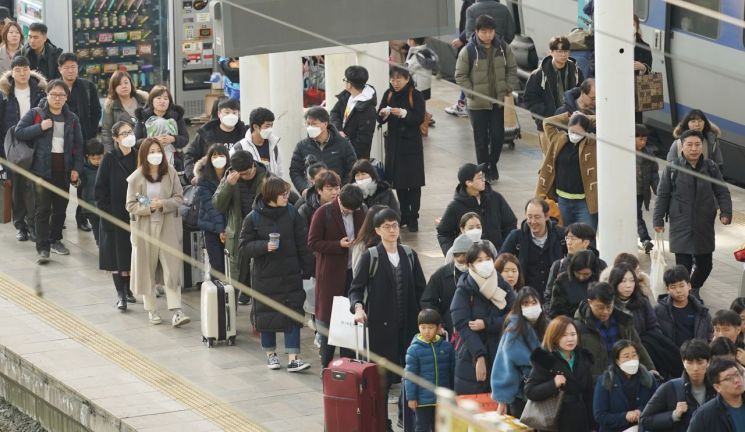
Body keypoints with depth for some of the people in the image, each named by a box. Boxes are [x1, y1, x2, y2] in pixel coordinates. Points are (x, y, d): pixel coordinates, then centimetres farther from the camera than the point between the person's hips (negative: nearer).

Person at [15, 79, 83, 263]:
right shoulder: (35, 114, 1)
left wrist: (77, 168, 0)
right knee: (43, 209, -8)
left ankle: (56, 240, 28)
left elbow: (78, 145, 10)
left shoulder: (72, 119, 10)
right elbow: (19, 132, -7)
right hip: (42, 169, -4)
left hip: (63, 170, 4)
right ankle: (43, 248, -9)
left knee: (60, 207, 11)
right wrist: (40, 127, -18)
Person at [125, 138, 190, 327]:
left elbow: (179, 198, 0)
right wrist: (149, 207, -20)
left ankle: (176, 312, -8)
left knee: (172, 268, -6)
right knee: (147, 268, 6)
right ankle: (151, 310, 19)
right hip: (144, 228, -1)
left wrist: (163, 204, -17)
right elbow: (130, 205, -5)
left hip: (167, 228, 1)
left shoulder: (170, 173, 0)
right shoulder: (136, 178, -5)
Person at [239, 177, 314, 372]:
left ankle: (293, 358, -4)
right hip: (265, 275, -1)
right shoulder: (253, 218, -6)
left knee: (293, 315, -4)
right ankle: (271, 354, 25)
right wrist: (264, 246, -21)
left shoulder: (291, 213, 0)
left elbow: (302, 243, 4)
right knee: (267, 315, 8)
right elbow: (245, 246, -5)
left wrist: (307, 269, 3)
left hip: (290, 275, 1)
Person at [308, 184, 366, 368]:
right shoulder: (324, 213, -11)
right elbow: (313, 243, -11)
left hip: (354, 270, 4)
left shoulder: (360, 212, 2)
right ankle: (326, 365, 10)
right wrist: (339, 245, -21)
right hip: (331, 272, -4)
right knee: (328, 317, 2)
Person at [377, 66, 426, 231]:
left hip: (411, 144, -4)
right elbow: (380, 120, 6)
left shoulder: (415, 95, -8)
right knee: (398, 182, 9)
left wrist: (403, 113, -27)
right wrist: (383, 114, -16)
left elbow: (420, 118, -14)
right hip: (394, 143, 4)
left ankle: (413, 218, 1)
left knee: (413, 182, -3)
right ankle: (404, 215, 19)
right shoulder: (389, 94, 5)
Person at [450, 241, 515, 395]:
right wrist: (479, 357, -22)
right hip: (471, 361, -3)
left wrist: (486, 324, -15)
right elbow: (463, 326, -12)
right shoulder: (464, 291, -3)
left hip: (501, 358, 3)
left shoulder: (504, 288, 8)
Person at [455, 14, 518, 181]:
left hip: (499, 101, 3)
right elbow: (460, 75, -6)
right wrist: (472, 93, -12)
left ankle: (492, 165, 27)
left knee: (498, 136, 6)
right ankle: (483, 169, 18)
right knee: (481, 138, 5)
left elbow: (512, 69, 9)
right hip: (478, 104, -3)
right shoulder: (469, 51, -13)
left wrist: (509, 89, -2)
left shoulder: (503, 48, -2)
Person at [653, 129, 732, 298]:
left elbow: (722, 192, 4)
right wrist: (658, 220, 2)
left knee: (705, 264, 9)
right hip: (681, 226, -3)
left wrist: (726, 213, -11)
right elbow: (662, 195, 2)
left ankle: (694, 289, 38)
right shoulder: (672, 169, -3)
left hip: (704, 226, 3)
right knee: (683, 266, -6)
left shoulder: (711, 168, 2)